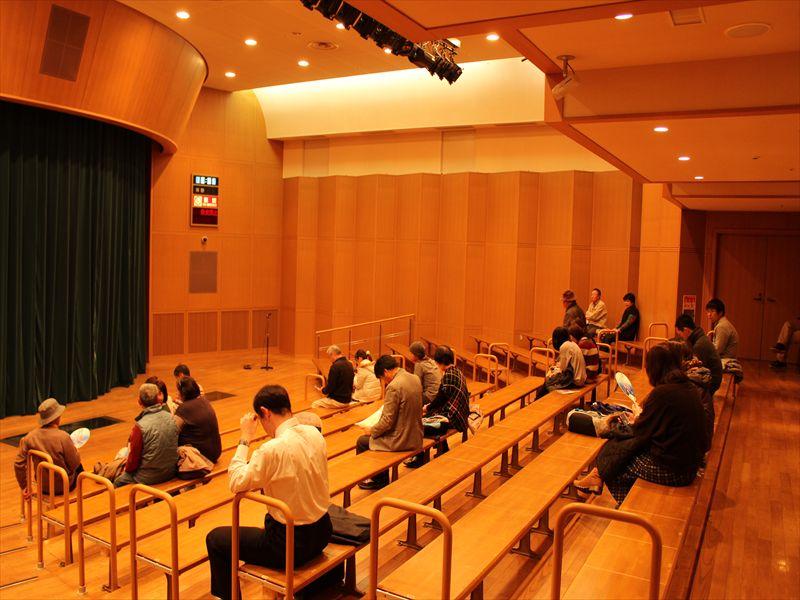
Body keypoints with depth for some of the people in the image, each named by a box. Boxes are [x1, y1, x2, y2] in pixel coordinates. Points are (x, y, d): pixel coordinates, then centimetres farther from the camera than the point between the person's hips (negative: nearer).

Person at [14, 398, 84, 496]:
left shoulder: (30, 437, -14)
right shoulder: (63, 437, -28)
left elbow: (18, 464, -9)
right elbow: (74, 464, -18)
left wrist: (24, 486, 3)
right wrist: (77, 452, 3)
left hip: (43, 486, 4)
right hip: (63, 486, -4)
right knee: (79, 467, 29)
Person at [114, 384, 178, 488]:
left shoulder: (140, 426, -22)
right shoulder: (171, 418, -6)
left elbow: (134, 457, -13)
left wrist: (127, 470, 9)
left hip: (149, 478, -6)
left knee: (117, 481, 19)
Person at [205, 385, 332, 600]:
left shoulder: (272, 449, -26)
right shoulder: (315, 434, -4)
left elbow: (236, 483, -12)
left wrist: (245, 438, -8)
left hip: (292, 545, -7)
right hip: (321, 533, 8)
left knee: (215, 539, 9)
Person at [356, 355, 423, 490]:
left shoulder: (393, 386, -24)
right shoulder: (415, 379, 2)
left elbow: (388, 421, -21)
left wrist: (372, 430, -4)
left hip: (401, 440, -8)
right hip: (415, 435, 8)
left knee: (362, 442, 12)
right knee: (380, 435, 29)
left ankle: (377, 480, 29)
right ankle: (382, 480, 34)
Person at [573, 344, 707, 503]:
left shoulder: (662, 393, -21)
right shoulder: (690, 389, 4)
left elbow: (641, 433, -11)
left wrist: (637, 419, 8)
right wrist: (644, 416, 13)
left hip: (670, 470, -8)